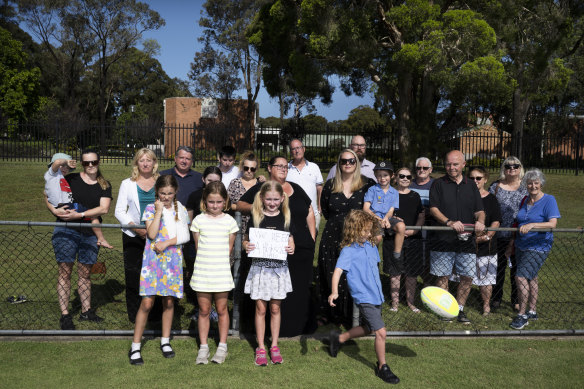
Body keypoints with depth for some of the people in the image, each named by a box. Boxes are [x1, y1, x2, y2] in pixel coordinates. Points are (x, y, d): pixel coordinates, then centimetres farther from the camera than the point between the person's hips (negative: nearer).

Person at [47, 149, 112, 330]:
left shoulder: (104, 185, 6)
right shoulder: (71, 179, 2)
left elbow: (104, 208, -7)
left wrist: (79, 215, -16)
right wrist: (54, 210, -15)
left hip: (90, 233, 2)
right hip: (66, 231, -2)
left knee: (85, 273, 10)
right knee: (65, 272, -1)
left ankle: (86, 311, 21)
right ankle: (65, 314, 5)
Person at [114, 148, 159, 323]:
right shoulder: (127, 184, 9)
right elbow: (119, 211, 4)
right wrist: (135, 227, -11)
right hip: (133, 235, 0)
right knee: (133, 274, 1)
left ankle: (154, 312, 12)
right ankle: (134, 314, 13)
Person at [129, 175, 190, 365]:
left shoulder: (181, 210, 8)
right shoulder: (151, 208, 0)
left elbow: (185, 236, 1)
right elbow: (152, 234, -13)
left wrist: (167, 243, -12)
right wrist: (159, 211, -14)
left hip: (173, 260, 3)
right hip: (152, 260, -2)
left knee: (169, 301, 9)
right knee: (147, 303, -7)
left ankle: (165, 342, 25)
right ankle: (135, 347, 5)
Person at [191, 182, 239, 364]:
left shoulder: (229, 221, 1)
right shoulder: (198, 220, 0)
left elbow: (229, 247, 7)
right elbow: (198, 245, 4)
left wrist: (219, 261, 5)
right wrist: (207, 261, 1)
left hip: (222, 272, 0)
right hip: (202, 272, 0)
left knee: (222, 309, 7)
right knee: (204, 310, 7)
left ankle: (222, 346, 21)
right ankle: (203, 347, 19)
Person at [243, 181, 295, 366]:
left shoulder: (286, 218, 3)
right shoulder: (256, 217, -1)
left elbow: (290, 240, 10)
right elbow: (246, 239, 5)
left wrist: (291, 248, -11)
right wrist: (246, 246, -17)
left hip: (279, 268, 1)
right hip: (260, 267, -1)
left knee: (275, 309, 9)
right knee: (261, 309, 5)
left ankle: (274, 346, 22)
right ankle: (260, 347, 17)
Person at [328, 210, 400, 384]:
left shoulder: (371, 245, 6)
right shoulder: (348, 251, -15)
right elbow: (338, 271, -26)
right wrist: (334, 292, -41)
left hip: (376, 296, 8)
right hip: (364, 298, -8)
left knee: (366, 328, 22)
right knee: (381, 332, -9)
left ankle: (338, 339, 43)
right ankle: (382, 367, 12)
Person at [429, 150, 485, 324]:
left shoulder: (471, 186, 14)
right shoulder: (438, 184, 3)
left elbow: (479, 210, 11)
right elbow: (433, 209, -6)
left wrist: (480, 221, -12)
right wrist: (449, 222, -22)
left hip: (466, 241, 3)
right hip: (443, 240, -3)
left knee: (467, 276, 4)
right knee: (443, 276, 3)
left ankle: (459, 309, 20)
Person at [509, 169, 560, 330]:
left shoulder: (549, 200, -10)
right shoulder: (525, 201, 10)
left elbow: (553, 223, -22)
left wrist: (532, 225, -35)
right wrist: (512, 244, 17)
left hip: (538, 247, -7)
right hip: (521, 246, 7)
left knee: (521, 277, -15)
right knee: (530, 278, 15)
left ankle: (522, 315, -7)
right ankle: (532, 311, 28)